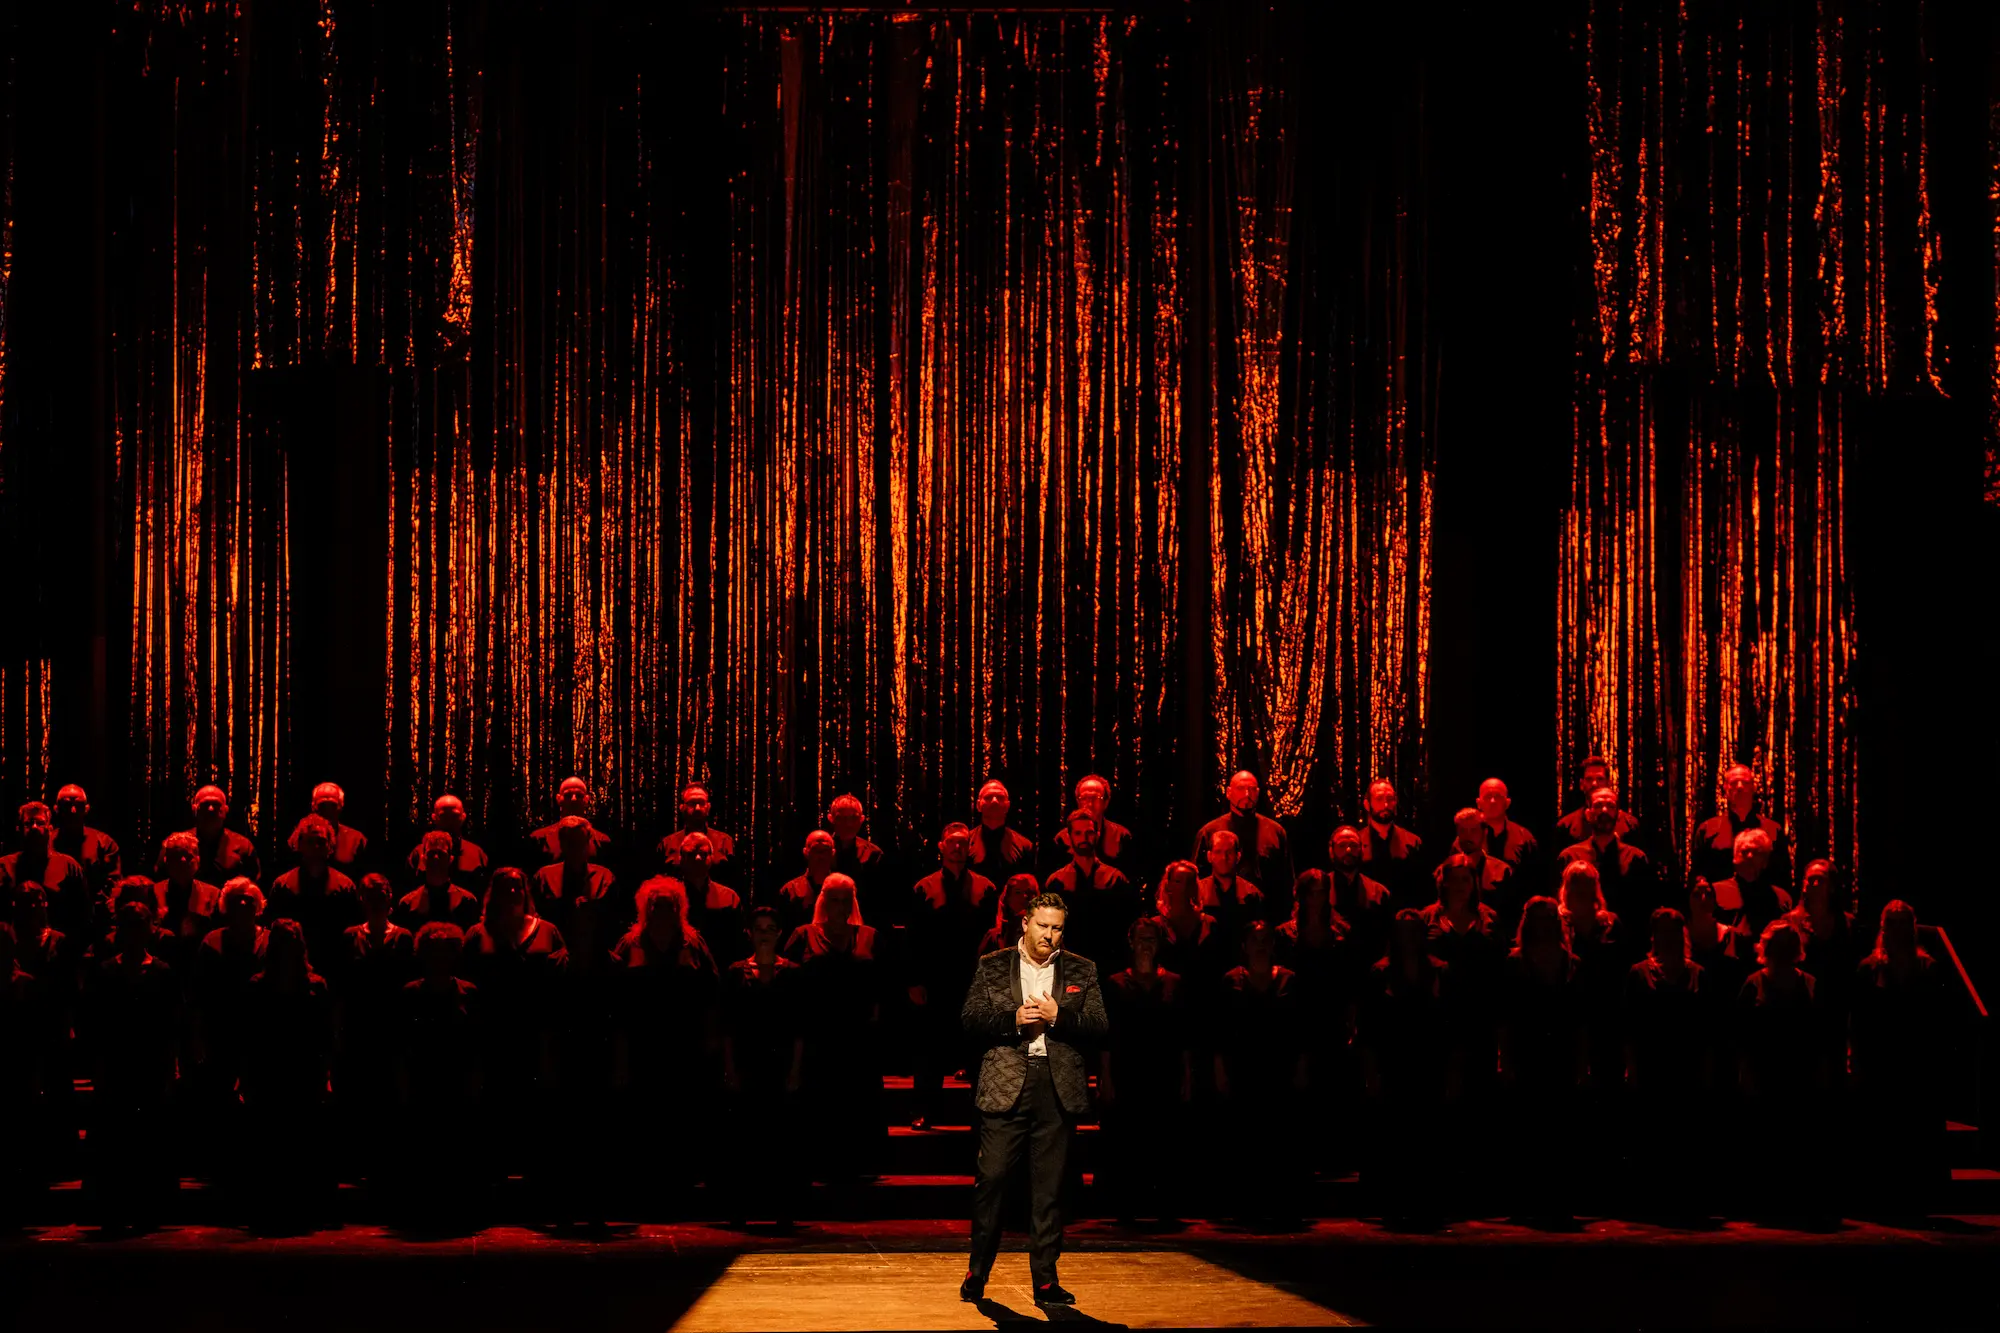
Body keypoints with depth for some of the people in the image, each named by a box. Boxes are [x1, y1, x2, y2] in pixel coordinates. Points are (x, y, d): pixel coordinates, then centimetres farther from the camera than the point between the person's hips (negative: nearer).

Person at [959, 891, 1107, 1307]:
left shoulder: (1082, 972, 11)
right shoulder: (992, 967, 8)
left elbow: (1097, 1026, 4)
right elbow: (970, 1018, 1)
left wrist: (1058, 1015, -11)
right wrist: (1013, 1018, -12)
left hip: (1058, 1088, 1)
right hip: (1005, 1085, -1)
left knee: (1049, 1187, 4)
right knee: (991, 1179, -3)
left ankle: (1045, 1281, 10)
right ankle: (977, 1273, 11)